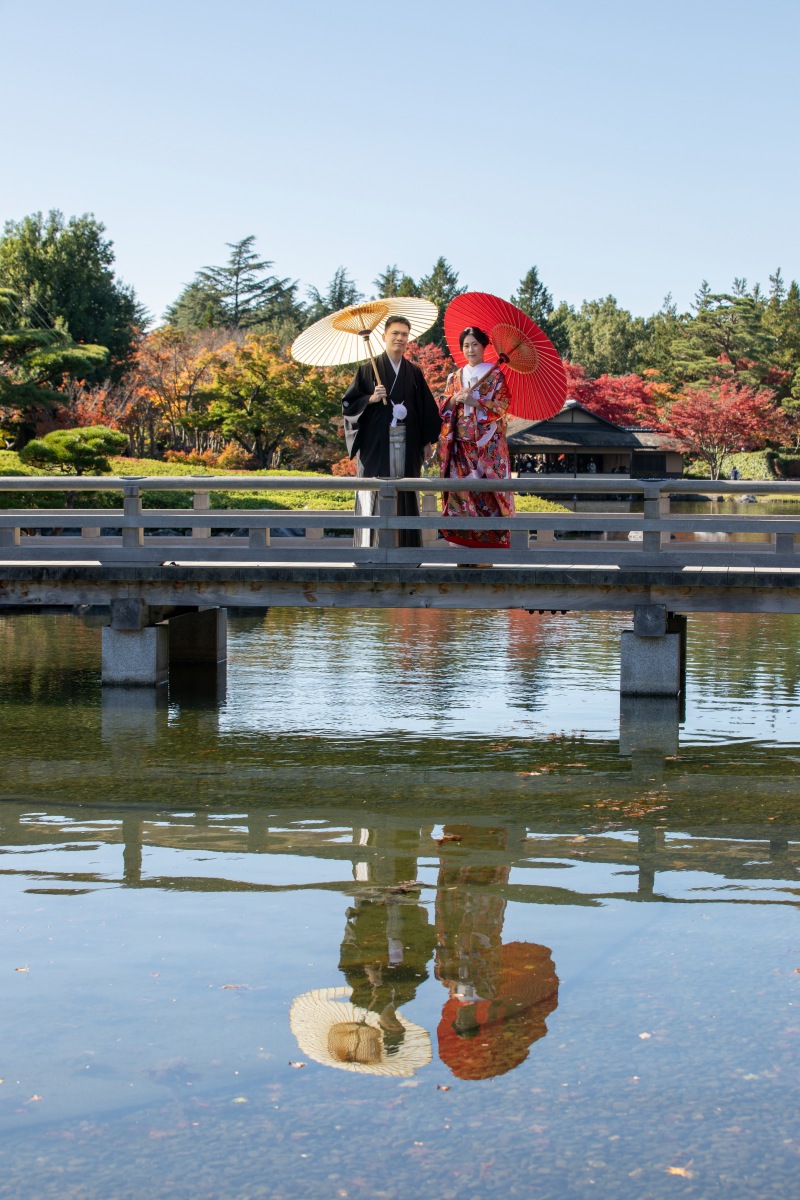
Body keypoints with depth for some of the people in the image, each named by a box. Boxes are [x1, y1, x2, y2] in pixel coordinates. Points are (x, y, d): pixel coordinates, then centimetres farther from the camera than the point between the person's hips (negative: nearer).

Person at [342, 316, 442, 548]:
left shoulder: (414, 373, 11)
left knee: (405, 497, 3)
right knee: (374, 497, -6)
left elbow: (427, 408, 15)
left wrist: (427, 441, 10)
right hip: (375, 446, -3)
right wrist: (371, 399, -15)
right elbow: (348, 404, 2)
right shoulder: (368, 370, 3)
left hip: (406, 447, 3)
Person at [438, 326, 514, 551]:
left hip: (488, 445, -4)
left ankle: (487, 546, -8)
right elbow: (443, 409, 12)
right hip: (462, 444, 4)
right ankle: (462, 543, -1)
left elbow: (501, 406, -7)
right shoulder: (454, 377, 16)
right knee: (460, 489, -4)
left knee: (486, 490, -9)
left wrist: (473, 401, -16)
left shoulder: (495, 375, 3)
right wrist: (454, 399, -9)